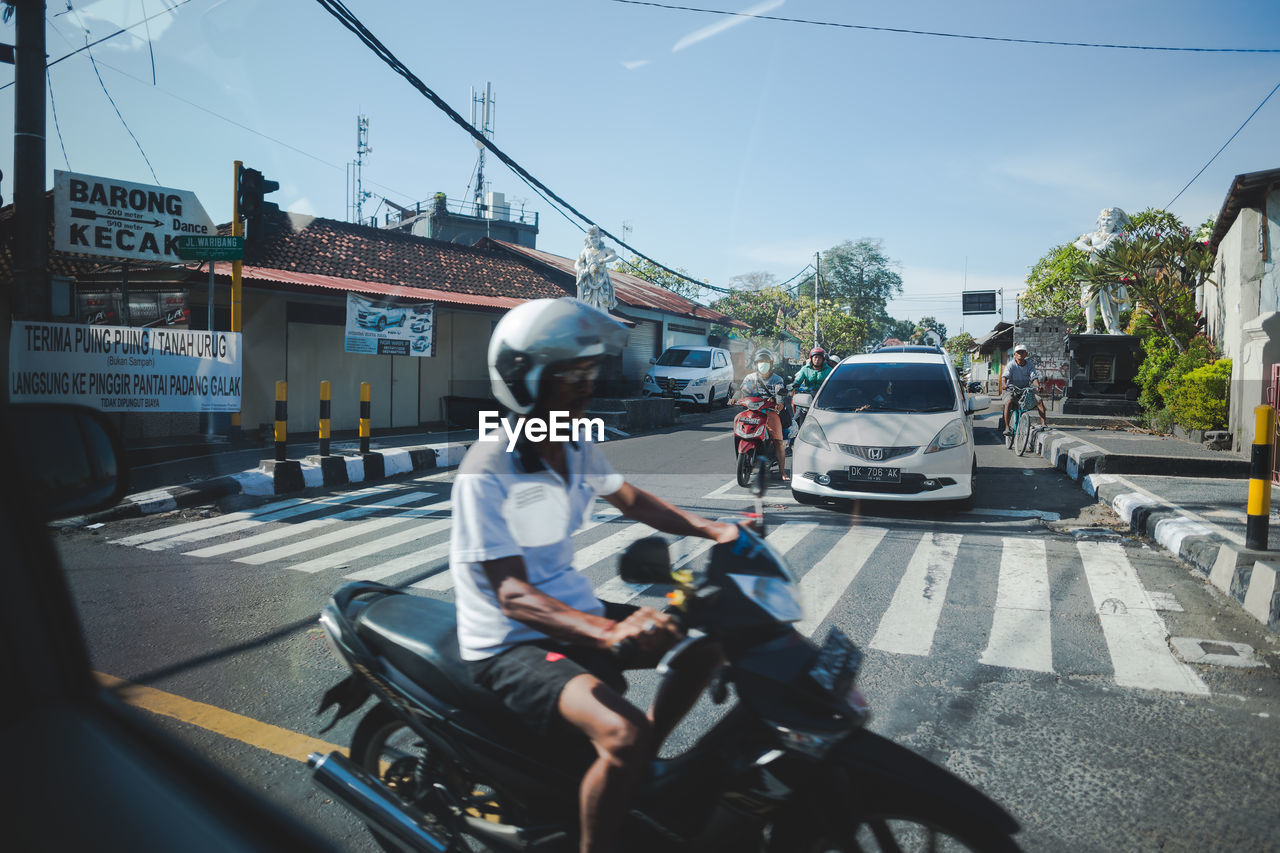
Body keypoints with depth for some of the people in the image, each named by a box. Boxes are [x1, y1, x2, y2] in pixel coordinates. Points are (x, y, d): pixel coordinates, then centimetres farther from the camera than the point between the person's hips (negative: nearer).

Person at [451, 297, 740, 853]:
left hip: (575, 611, 8)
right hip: (510, 645, -8)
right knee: (622, 735, -31)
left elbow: (627, 498, 16)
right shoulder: (487, 470, -23)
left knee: (706, 642, 7)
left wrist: (709, 528, 1)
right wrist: (609, 633, -42)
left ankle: (642, 763, 23)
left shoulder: (577, 448, 2)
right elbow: (511, 594, -27)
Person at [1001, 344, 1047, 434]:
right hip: (1011, 390, -3)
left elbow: (1034, 377, -12)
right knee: (1008, 402, -32)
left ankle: (1043, 424, -7)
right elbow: (1004, 376, -23)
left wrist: (1038, 386, -34)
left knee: (1040, 401, -16)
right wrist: (1004, 384, -45)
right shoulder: (1011, 365, -7)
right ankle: (1007, 427, -29)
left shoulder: (1030, 365, 1)